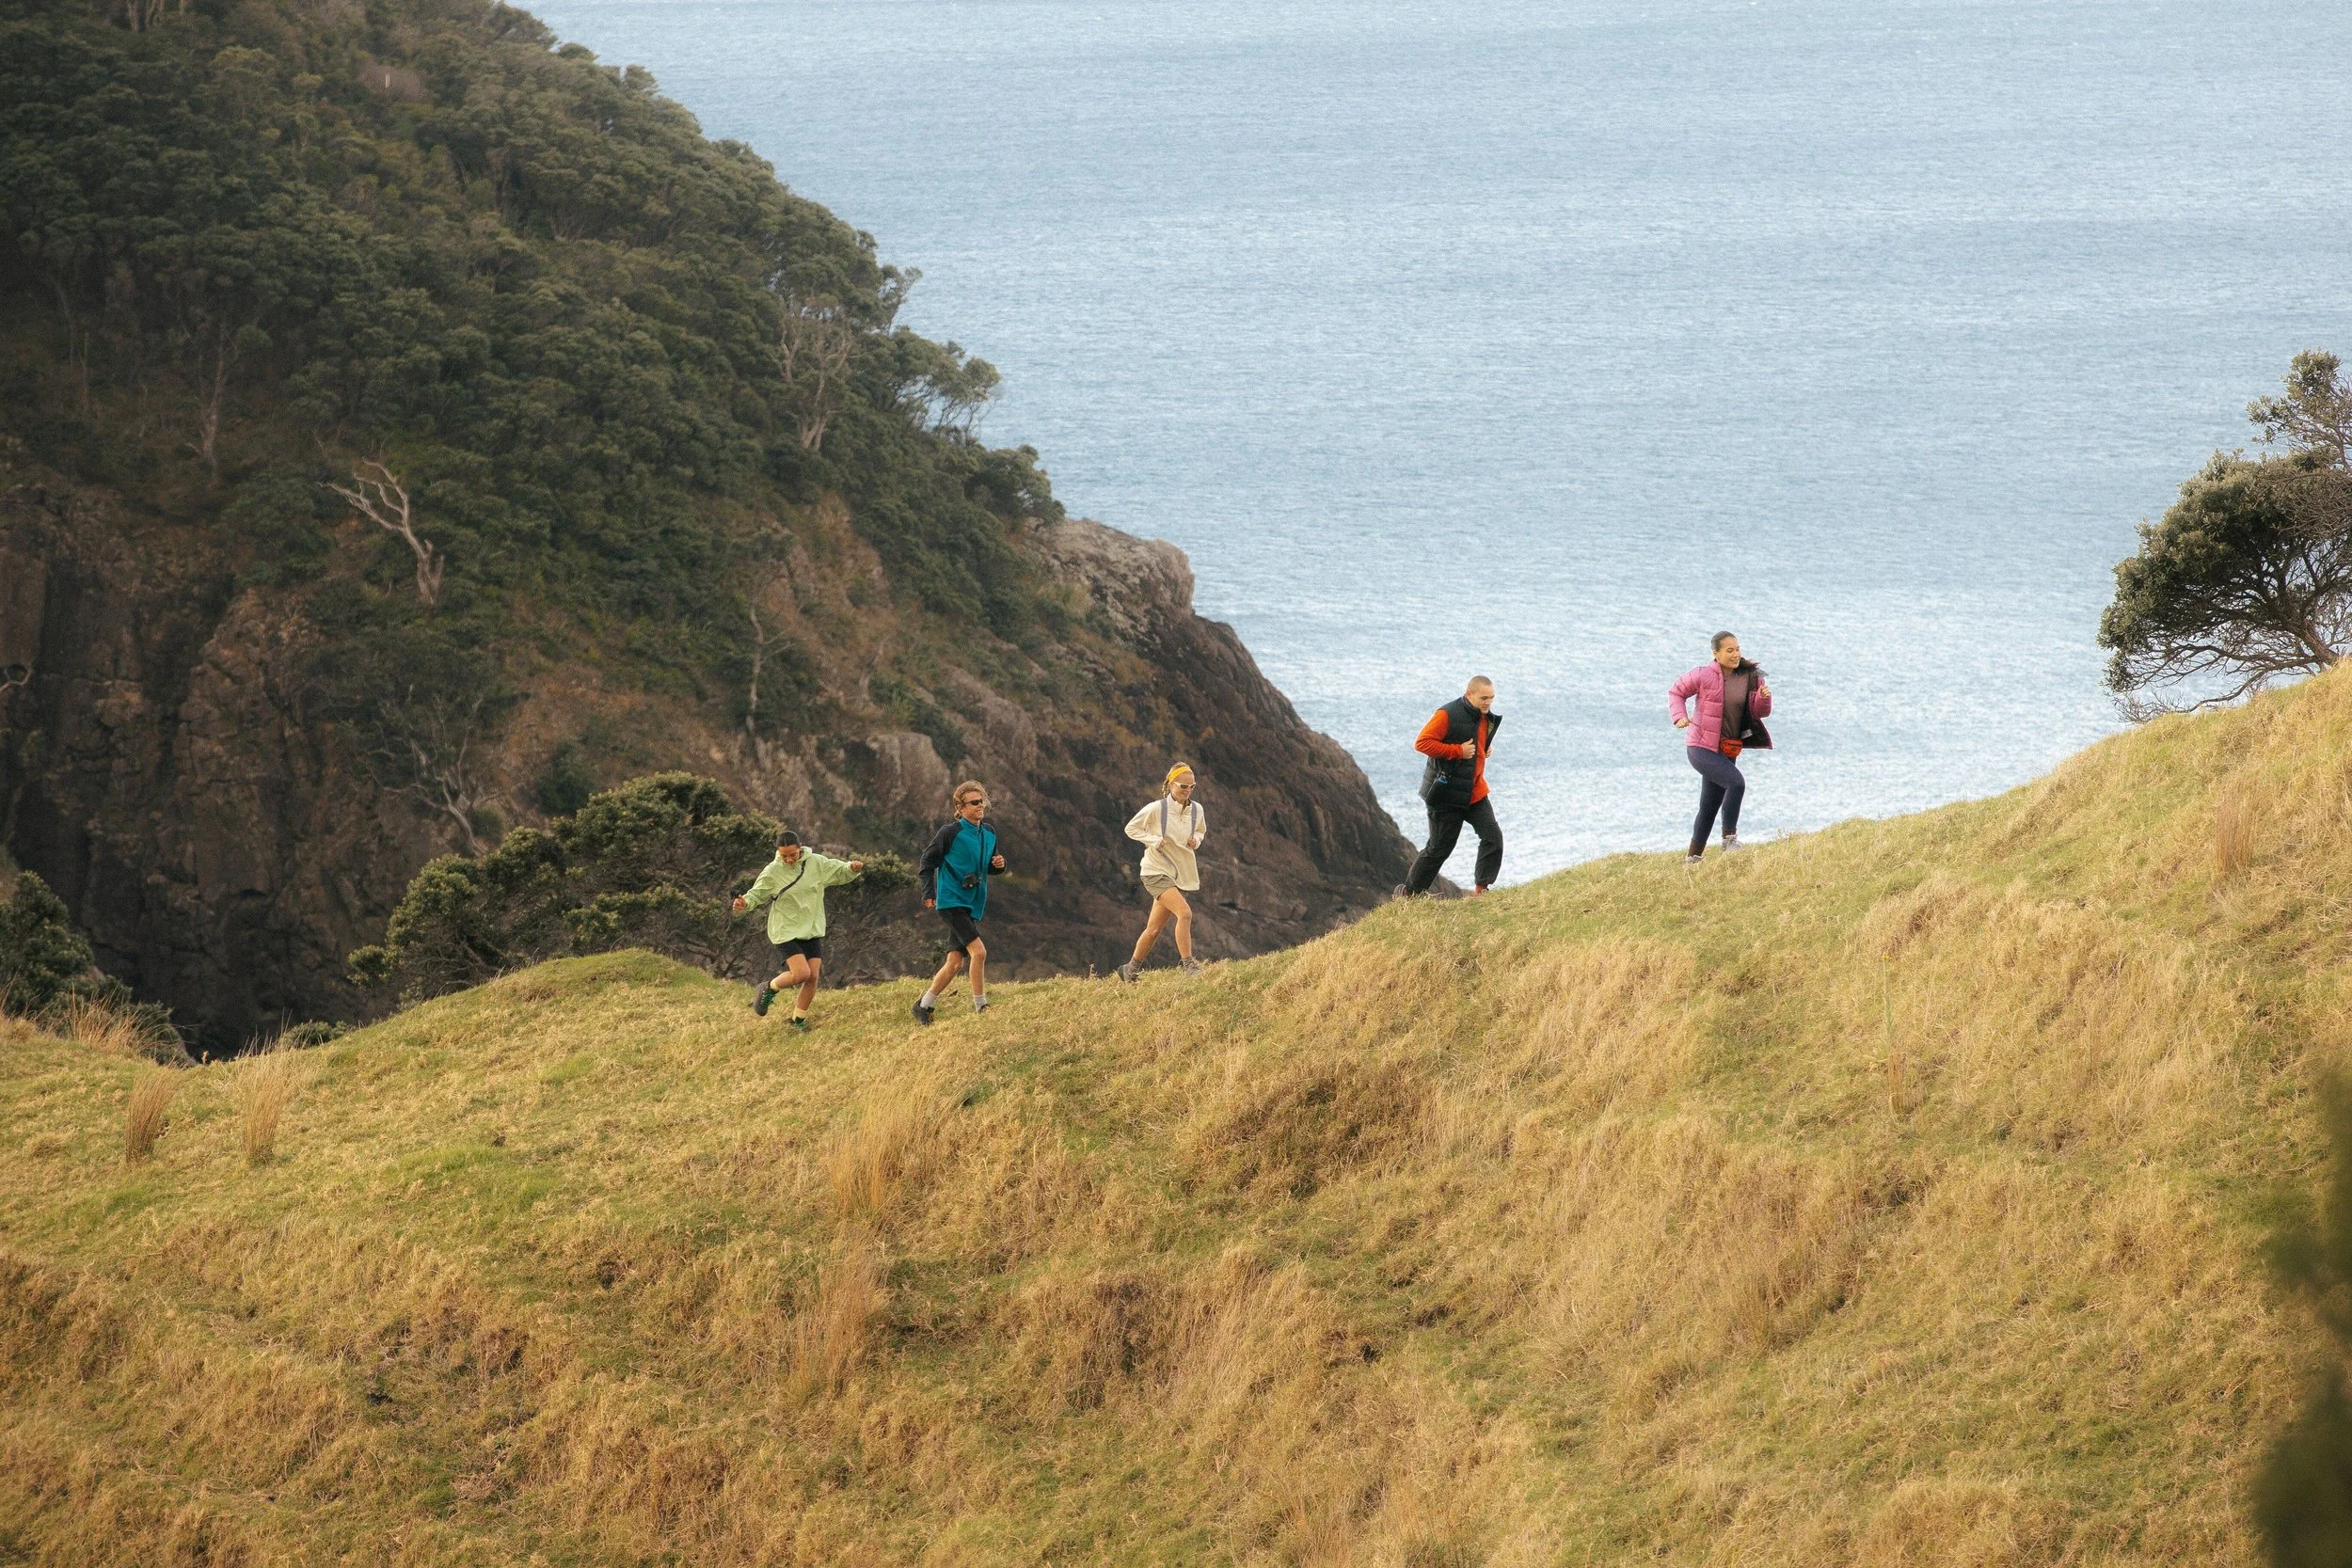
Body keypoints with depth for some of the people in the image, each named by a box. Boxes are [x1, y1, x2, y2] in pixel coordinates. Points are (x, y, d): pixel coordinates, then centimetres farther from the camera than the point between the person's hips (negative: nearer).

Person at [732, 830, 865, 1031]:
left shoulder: (817, 863, -4)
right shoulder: (772, 872, -11)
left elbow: (841, 872, 7)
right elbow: (757, 894, -2)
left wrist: (852, 868, -15)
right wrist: (746, 902, -23)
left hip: (812, 930, 4)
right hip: (786, 931, -4)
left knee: (812, 977, 0)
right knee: (801, 974, -18)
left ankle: (799, 1019, 19)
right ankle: (769, 988, 11)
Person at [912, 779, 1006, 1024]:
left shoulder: (989, 833, 10)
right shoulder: (950, 833, -10)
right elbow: (927, 862, -4)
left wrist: (998, 864, 0)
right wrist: (929, 894, -13)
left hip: (973, 906, 7)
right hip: (952, 901, -7)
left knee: (954, 963, 8)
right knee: (978, 951, -19)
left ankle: (923, 1006, 20)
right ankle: (980, 1008, -14)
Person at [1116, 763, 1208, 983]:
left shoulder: (1196, 810, 1)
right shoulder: (1156, 809, -13)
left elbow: (1201, 830, 21)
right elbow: (1131, 828, -2)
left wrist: (1196, 840, -2)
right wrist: (1154, 840, -17)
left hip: (1179, 873, 6)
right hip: (1156, 872, -6)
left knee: (1154, 929, 11)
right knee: (1184, 913, -25)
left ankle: (1131, 970, 27)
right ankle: (1189, 965, -22)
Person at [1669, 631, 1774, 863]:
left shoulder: (1750, 678, 2)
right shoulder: (1704, 675, -10)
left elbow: (1758, 713, 5)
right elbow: (1676, 692, 3)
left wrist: (1764, 698, -17)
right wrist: (1680, 716, -13)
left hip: (1726, 751, 6)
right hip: (1701, 746, -6)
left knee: (1709, 806, 15)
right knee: (1736, 782, -26)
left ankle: (1693, 857, 28)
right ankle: (1729, 837, -17)